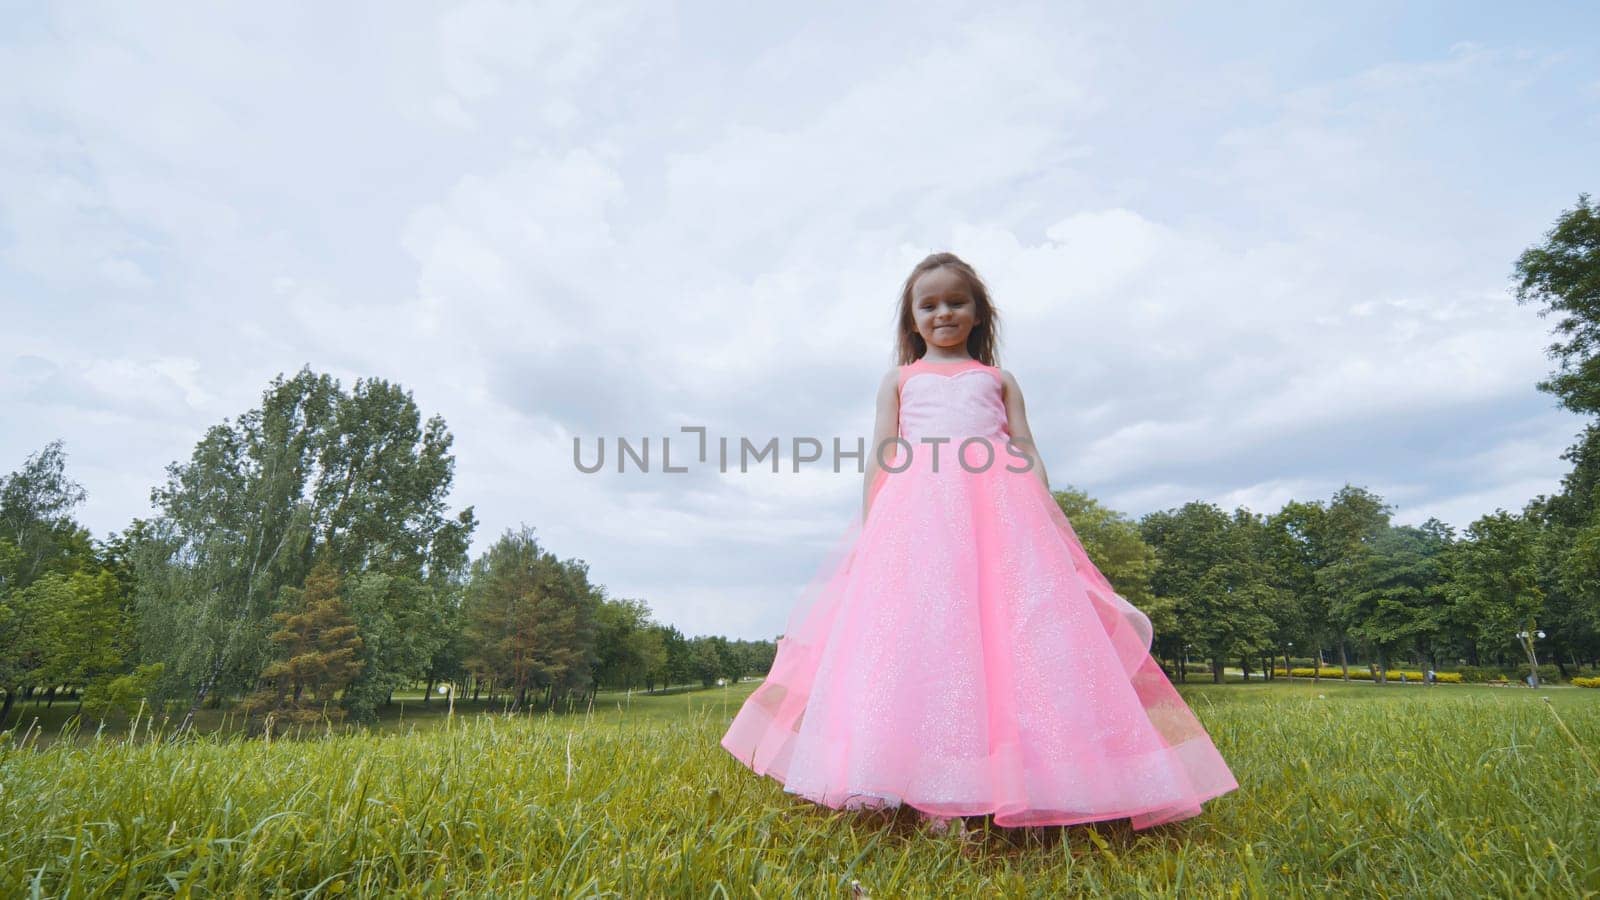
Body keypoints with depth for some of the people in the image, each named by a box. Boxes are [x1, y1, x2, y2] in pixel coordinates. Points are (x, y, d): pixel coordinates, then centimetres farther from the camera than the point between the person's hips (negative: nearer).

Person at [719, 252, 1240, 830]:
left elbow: (1027, 455, 17)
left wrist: (1049, 522, 4)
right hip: (918, 512, -1)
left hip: (1000, 508, 1)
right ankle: (932, 792, -14)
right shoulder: (899, 379, 23)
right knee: (918, 630, -15)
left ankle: (1023, 784, -6)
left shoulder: (998, 380, 25)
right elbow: (880, 456, 14)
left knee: (1019, 630, -12)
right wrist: (870, 528, 2)